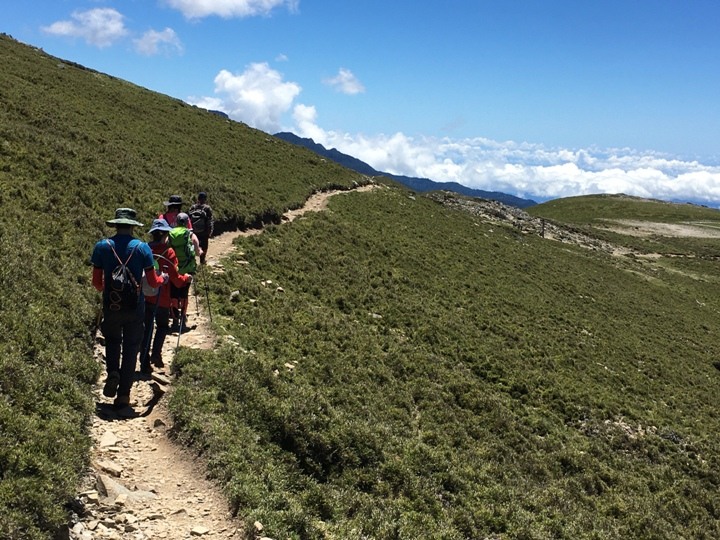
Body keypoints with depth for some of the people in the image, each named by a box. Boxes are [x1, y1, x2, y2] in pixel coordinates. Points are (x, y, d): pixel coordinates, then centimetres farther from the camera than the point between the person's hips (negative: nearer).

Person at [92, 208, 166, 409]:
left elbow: (96, 283, 0)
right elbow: (153, 282, -5)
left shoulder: (102, 247, -4)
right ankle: (124, 394, 11)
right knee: (130, 348, 10)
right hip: (135, 307, -1)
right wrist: (163, 278, 18)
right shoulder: (142, 248, -7)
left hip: (111, 306, 1)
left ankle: (113, 372, -3)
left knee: (112, 341, 23)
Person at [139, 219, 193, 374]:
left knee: (147, 328, 12)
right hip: (161, 298, -3)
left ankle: (145, 363, 13)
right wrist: (187, 278, 7)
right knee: (162, 326, 18)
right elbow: (175, 279, -12)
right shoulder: (168, 252, -13)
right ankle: (156, 353, -2)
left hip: (144, 296, 3)